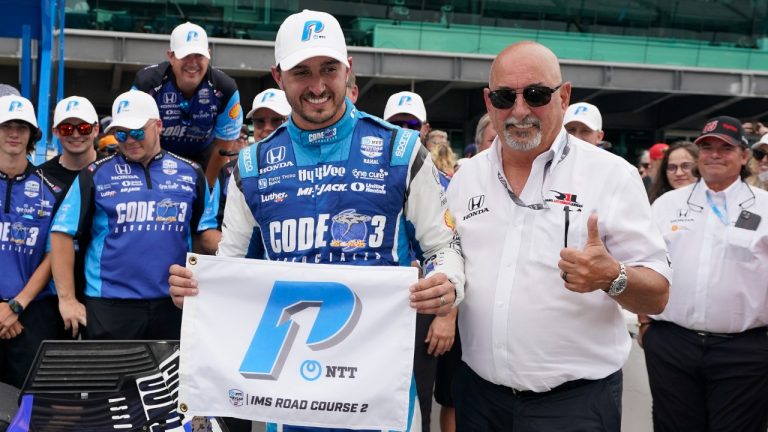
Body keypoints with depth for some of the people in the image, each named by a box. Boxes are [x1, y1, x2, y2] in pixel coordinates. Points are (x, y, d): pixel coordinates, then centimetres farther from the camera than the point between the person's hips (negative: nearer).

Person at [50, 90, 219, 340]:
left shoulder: (190, 173, 9)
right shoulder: (96, 175, 2)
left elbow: (206, 233, 11)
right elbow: (62, 234, 0)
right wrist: (67, 299, -4)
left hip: (173, 305, 2)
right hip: (109, 307, -2)